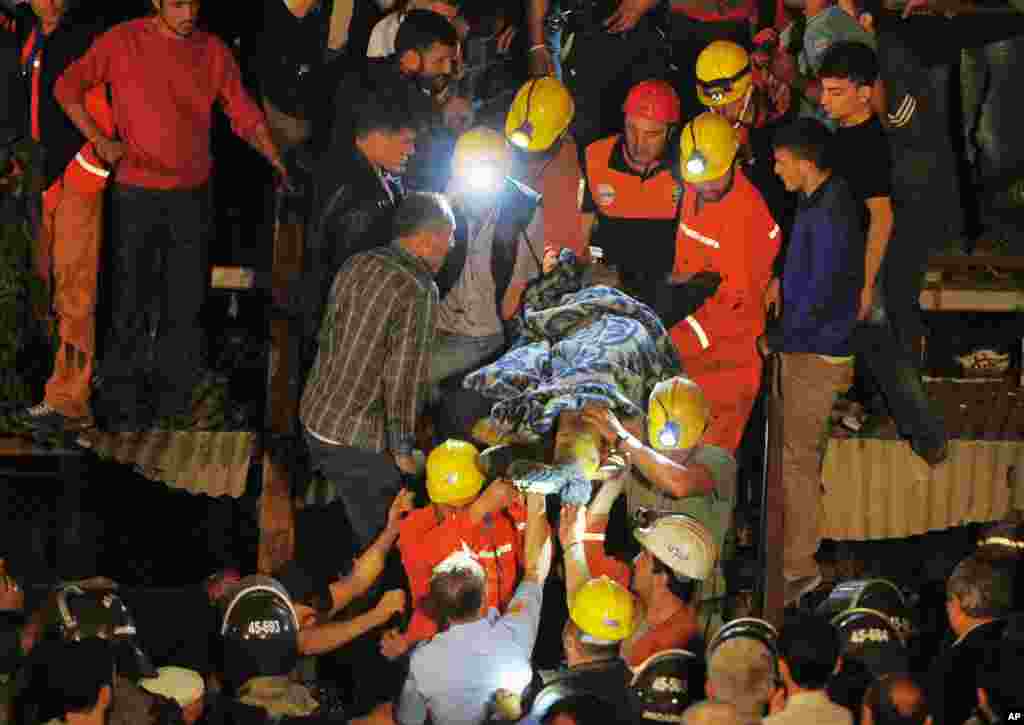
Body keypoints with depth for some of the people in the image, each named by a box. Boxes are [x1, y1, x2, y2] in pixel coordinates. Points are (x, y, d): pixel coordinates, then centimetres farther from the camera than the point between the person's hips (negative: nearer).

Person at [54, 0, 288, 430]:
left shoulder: (214, 53, 3)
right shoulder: (122, 42, -4)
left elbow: (245, 115, 4)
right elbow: (68, 87, 3)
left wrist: (279, 163, -9)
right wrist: (100, 140, -6)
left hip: (192, 195, 3)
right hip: (137, 192, -3)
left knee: (186, 302, 7)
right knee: (132, 300, 0)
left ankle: (174, 402, 19)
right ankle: (123, 404, 9)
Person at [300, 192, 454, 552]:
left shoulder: (357, 264, 4)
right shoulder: (419, 291, -19)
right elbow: (403, 378, -20)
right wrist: (403, 448, -10)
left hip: (314, 417, 8)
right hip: (359, 439, -8)